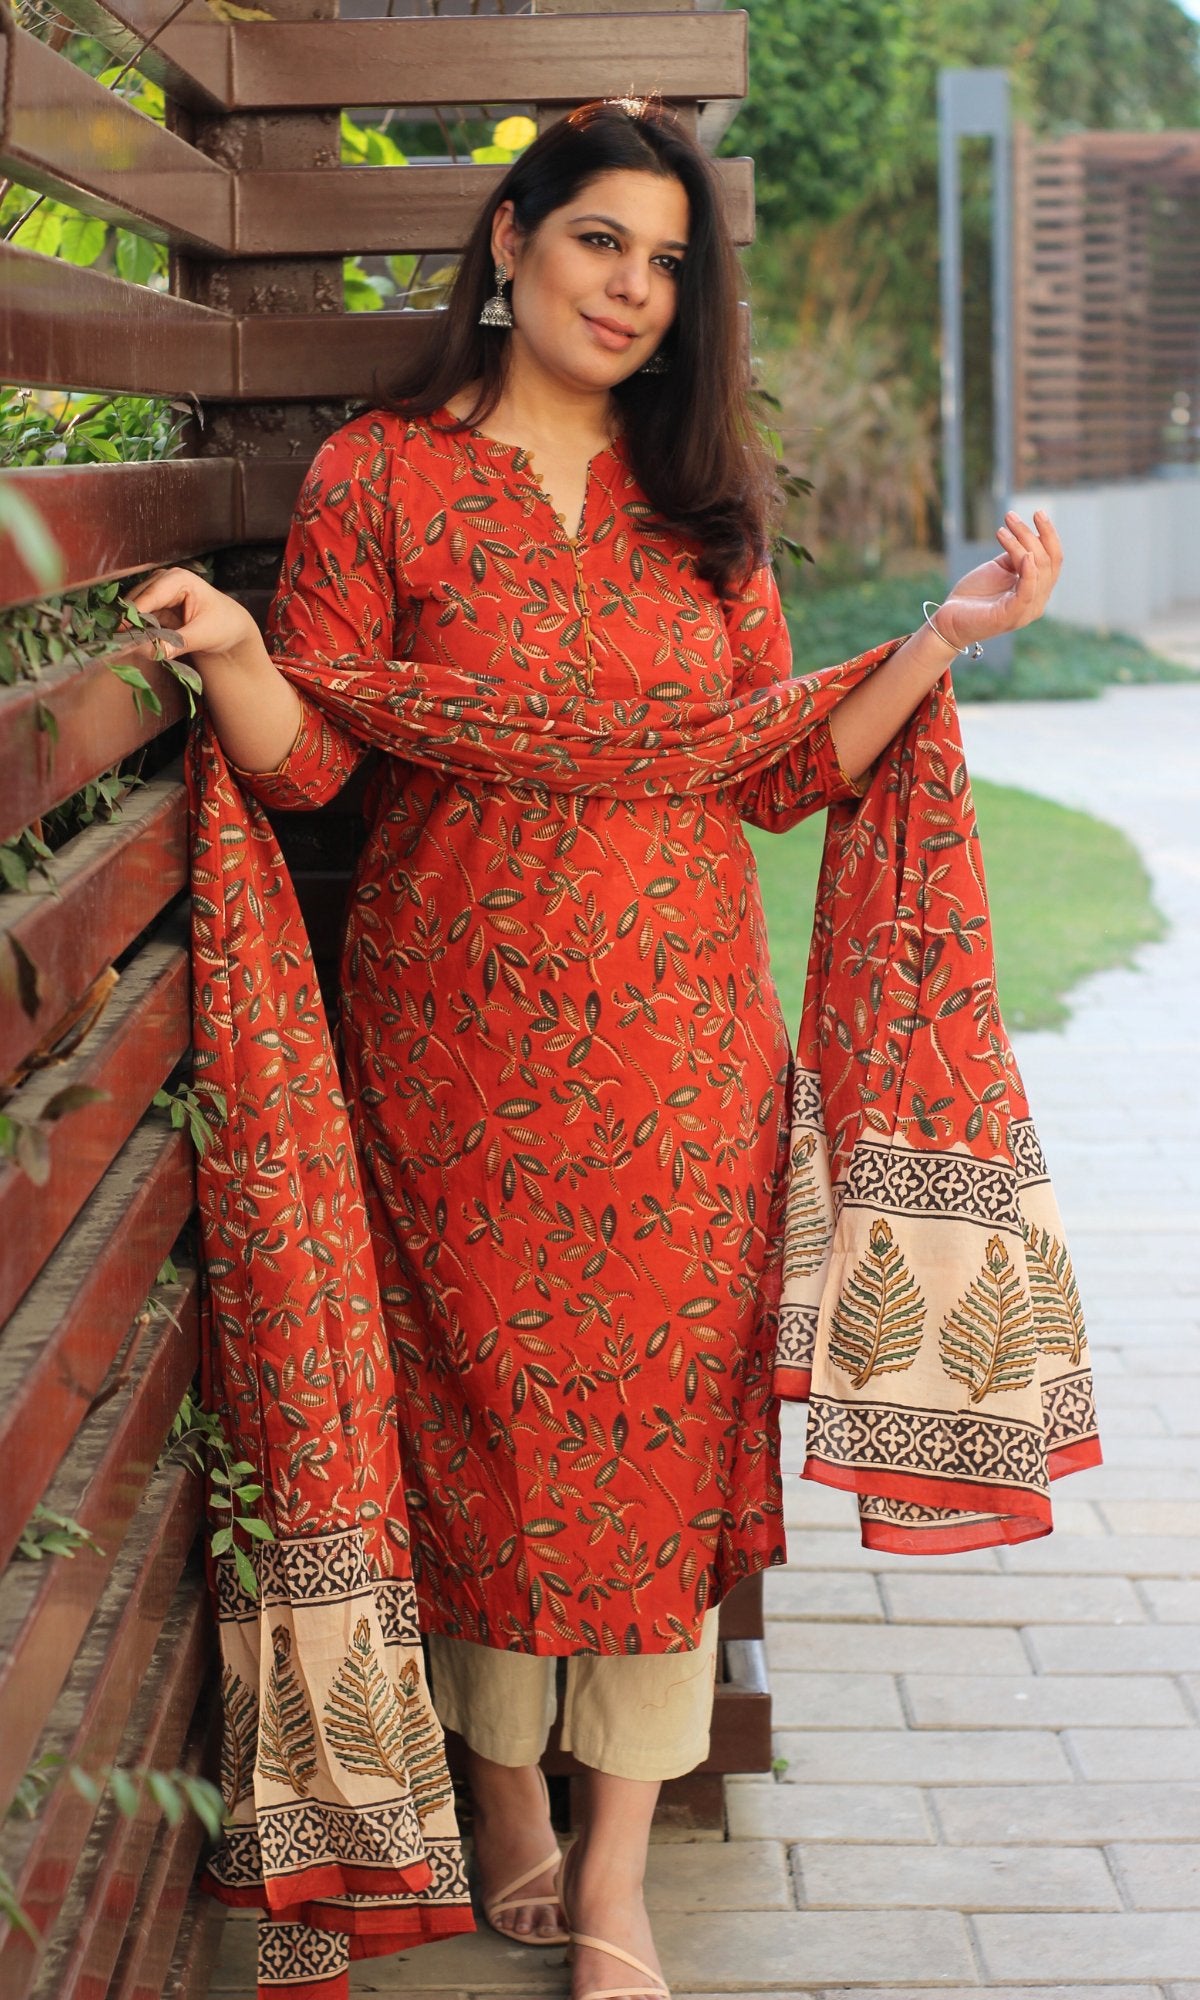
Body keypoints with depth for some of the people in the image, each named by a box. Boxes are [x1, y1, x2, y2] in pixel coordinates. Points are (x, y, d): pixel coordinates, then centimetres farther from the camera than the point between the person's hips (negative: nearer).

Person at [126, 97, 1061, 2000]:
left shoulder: (704, 496, 10)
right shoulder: (379, 473, 0)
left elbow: (779, 773, 9)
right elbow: (307, 759, -3)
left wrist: (946, 635, -1)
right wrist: (232, 648, -23)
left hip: (679, 1049, 3)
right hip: (462, 1042, -2)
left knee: (665, 1419, 2)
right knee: (488, 1410, 6)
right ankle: (508, 1805, 28)